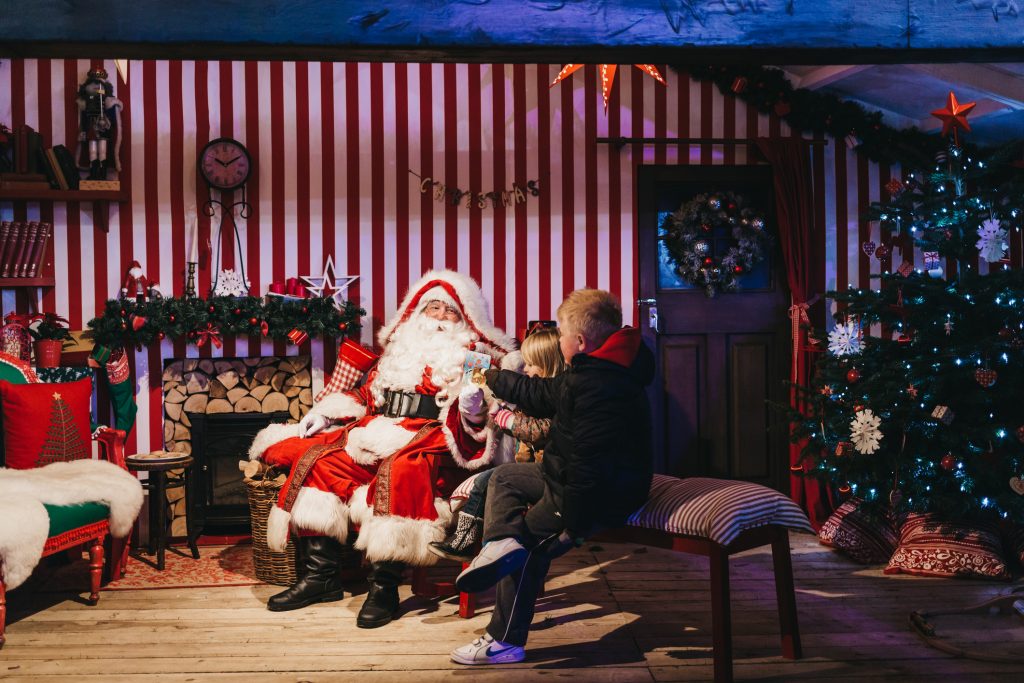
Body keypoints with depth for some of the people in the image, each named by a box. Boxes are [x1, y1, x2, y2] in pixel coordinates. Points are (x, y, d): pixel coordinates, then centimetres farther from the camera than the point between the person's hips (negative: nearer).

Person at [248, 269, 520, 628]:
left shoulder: (475, 354, 11)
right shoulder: (400, 347, 27)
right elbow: (367, 393, 27)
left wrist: (473, 408, -25)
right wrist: (325, 411, 12)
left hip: (431, 438, -6)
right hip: (380, 431, 6)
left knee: (400, 467, -38)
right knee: (318, 459, -16)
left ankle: (384, 585, -32)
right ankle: (321, 573, -13)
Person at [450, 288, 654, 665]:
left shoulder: (594, 387, -28)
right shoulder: (599, 372, 6)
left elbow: (588, 464, -30)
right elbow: (543, 394, 21)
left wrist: (573, 525, -24)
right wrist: (491, 378, 30)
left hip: (603, 494, -11)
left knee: (530, 542, -3)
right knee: (504, 476, 16)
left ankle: (505, 642, 4)